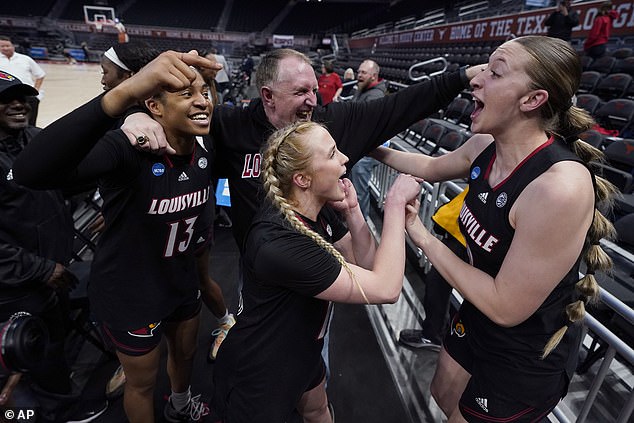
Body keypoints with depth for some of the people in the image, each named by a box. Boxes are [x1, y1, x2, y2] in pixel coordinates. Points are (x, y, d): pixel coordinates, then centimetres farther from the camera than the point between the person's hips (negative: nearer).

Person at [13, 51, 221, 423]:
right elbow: (30, 172, -49)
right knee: (143, 381, 20)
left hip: (183, 283, 7)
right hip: (130, 296, -6)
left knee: (186, 352, 32)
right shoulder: (127, 148, -30)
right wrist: (123, 94, -60)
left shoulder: (206, 148, -10)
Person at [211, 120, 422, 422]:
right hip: (255, 381, -7)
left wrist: (352, 211, -19)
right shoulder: (277, 242, -38)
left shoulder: (319, 211, -9)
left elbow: (367, 265, -4)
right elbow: (385, 288, -35)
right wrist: (395, 203, -28)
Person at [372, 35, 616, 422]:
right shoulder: (485, 147, -12)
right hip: (478, 318, 7)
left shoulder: (561, 185, -36)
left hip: (527, 359, -6)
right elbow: (432, 167, 11)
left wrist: (420, 233, -26)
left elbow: (506, 308, -30)